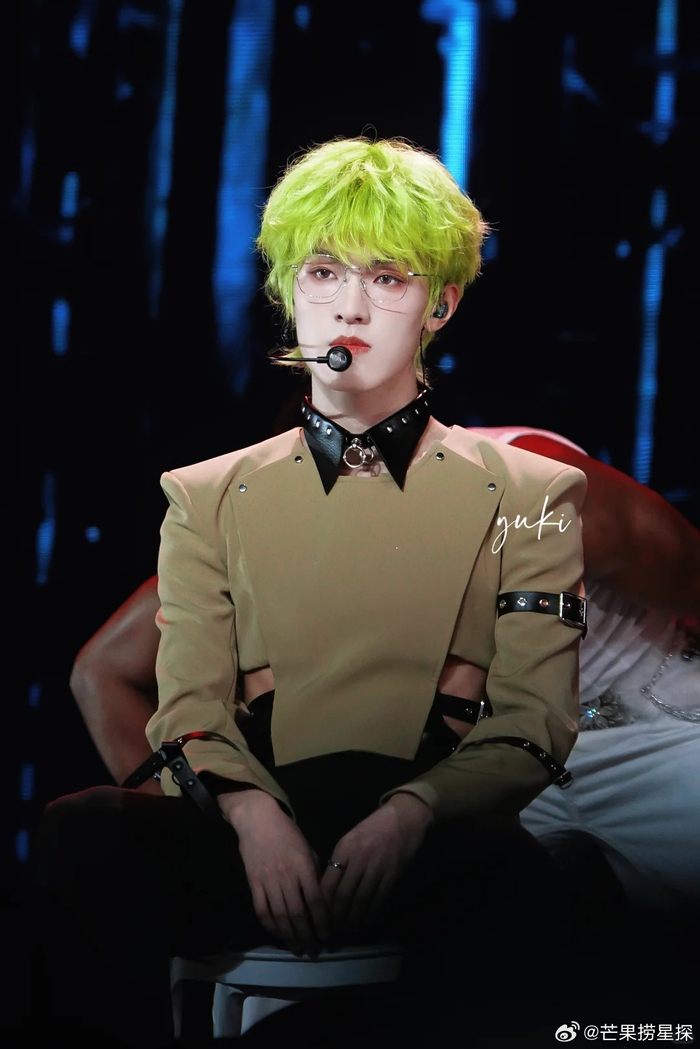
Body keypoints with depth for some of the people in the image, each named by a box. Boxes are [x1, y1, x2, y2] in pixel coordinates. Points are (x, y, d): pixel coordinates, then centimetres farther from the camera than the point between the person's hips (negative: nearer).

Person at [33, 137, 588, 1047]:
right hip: (256, 830, 2)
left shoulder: (529, 495, 17)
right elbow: (190, 707, 8)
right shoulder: (208, 498, 21)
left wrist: (410, 815, -17)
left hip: (429, 842, -1)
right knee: (82, 834, -32)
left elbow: (535, 722, 5)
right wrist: (252, 814, -17)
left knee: (512, 875, -40)